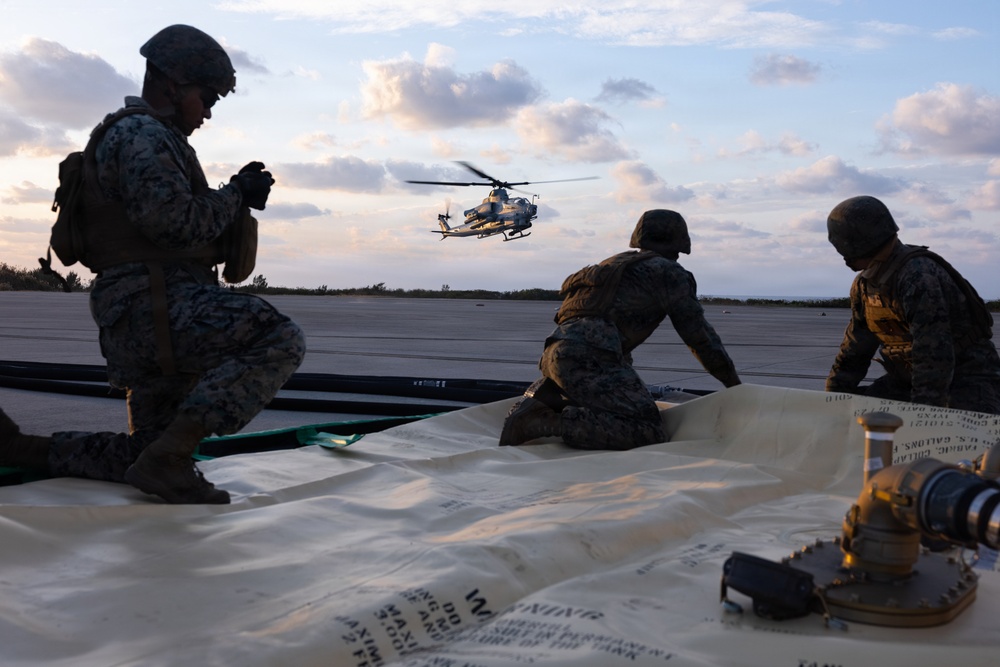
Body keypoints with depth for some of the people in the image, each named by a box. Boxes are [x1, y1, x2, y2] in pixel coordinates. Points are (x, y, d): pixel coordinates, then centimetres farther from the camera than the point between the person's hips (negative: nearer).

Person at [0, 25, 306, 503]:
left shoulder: (153, 138, 28)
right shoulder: (141, 133, -5)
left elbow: (194, 241, 26)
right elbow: (177, 223, -19)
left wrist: (238, 198, 12)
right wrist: (237, 195, -4)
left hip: (141, 316, 11)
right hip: (153, 301, -11)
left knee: (151, 453, 17)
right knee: (280, 339, -27)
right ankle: (168, 459, -25)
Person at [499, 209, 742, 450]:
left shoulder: (617, 265, 34)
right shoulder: (670, 272, 11)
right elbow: (699, 334, 11)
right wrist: (734, 384, 24)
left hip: (554, 354, 9)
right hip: (588, 357, -9)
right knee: (648, 435, -16)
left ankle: (546, 396, 4)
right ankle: (546, 422, -24)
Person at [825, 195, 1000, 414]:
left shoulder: (919, 276, -26)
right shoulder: (865, 283, 4)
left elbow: (934, 355, -31)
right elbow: (854, 349, 11)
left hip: (966, 377, -8)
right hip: (907, 378, 8)